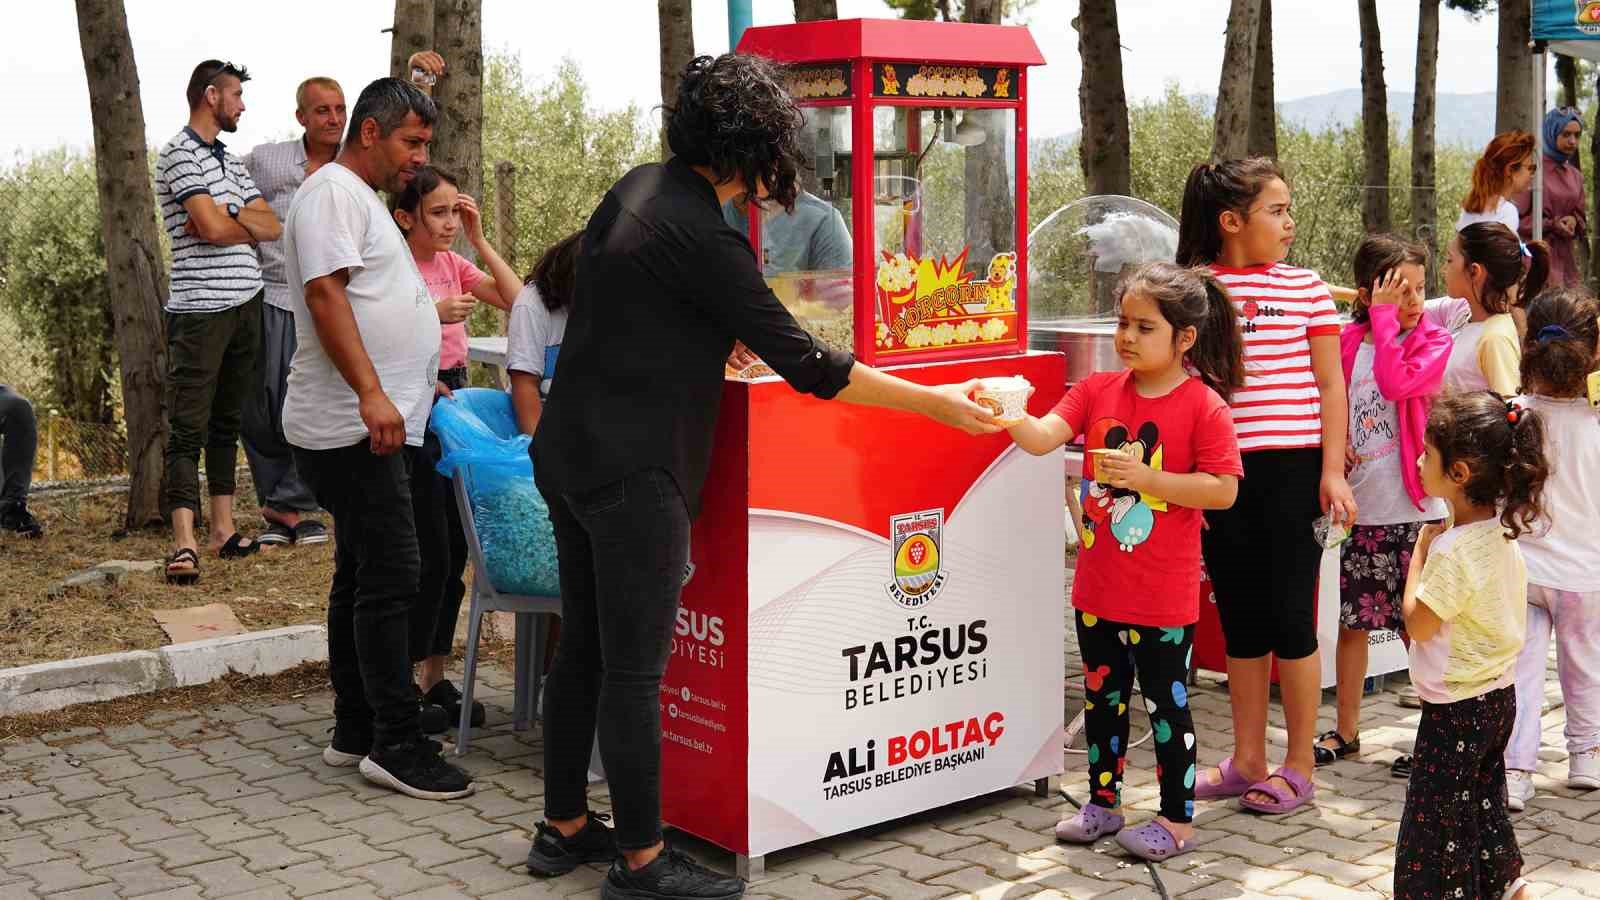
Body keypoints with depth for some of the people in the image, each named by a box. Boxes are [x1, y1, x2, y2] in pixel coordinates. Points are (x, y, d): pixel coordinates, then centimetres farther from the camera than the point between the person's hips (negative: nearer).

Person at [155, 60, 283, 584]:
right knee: (189, 428, -8)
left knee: (228, 422, 11)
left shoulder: (230, 162, 19)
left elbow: (274, 226, 10)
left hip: (245, 305, 8)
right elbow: (212, 228, -17)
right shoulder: (180, 153, -7)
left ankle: (224, 529, 16)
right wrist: (249, 222, 3)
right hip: (200, 310, -8)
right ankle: (184, 544, -10)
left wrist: (227, 218, -9)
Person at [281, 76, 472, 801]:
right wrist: (372, 393, -27)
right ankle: (395, 745, -6)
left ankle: (354, 733, 20)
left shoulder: (362, 198, 23)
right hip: (351, 426, -11)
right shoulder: (332, 192, -9)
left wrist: (415, 387, 30)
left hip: (374, 425, 11)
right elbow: (325, 291, -20)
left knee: (362, 579, 13)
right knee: (391, 580, -11)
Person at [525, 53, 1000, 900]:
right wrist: (934, 402, -12)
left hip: (568, 452, 9)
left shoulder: (638, 186, 6)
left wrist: (712, 336, 36)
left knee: (582, 648, 17)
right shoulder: (700, 235, -20)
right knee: (634, 669, 0)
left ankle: (564, 828, 29)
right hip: (633, 473, -9)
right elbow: (805, 364, -19)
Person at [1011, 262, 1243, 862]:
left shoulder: (1203, 405, -12)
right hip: (1099, 588, 5)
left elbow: (1223, 490, -16)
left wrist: (1143, 476, -22)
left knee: (1167, 702, 8)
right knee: (1101, 696, 18)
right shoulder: (1098, 390, 1)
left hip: (1163, 597, -5)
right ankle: (1103, 802, 35)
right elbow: (1043, 438, -10)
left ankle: (1177, 819, 22)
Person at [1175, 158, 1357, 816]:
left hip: (1289, 470, -1)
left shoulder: (1305, 288, 4)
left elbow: (1330, 385, 4)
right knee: (1239, 618, 11)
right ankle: (1248, 762, 23)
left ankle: (1299, 768, 15)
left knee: (1289, 616, 2)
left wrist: (1332, 471, -5)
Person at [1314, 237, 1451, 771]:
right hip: (1363, 507, 4)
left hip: (1415, 509, -4)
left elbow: (1396, 383, -25)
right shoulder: (1349, 342, 5)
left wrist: (1383, 319, -19)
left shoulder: (1434, 341, -5)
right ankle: (1347, 731, 25)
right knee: (1352, 621, 12)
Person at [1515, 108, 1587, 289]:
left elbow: (1581, 213, 21)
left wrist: (1574, 221, -3)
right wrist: (1551, 225, -16)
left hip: (1566, 256, 6)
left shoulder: (1575, 175, 13)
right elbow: (1516, 218, -5)